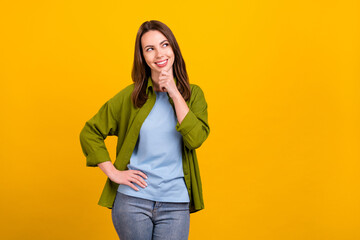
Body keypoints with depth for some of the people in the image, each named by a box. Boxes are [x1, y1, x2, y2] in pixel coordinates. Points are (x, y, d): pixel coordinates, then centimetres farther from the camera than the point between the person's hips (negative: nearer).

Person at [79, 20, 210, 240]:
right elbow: (90, 133, 5)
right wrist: (113, 172, -4)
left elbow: (196, 139, -11)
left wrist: (174, 93, -12)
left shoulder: (193, 94, 4)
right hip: (132, 200, 0)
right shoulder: (131, 96, 1)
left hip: (175, 203, 0)